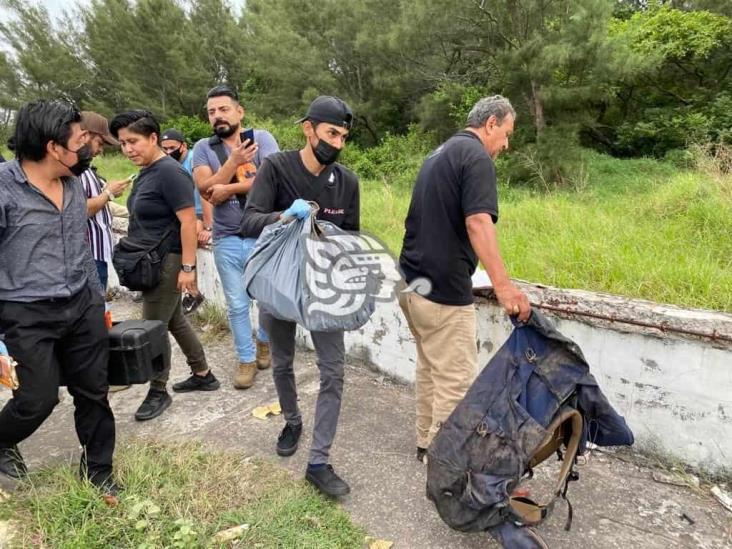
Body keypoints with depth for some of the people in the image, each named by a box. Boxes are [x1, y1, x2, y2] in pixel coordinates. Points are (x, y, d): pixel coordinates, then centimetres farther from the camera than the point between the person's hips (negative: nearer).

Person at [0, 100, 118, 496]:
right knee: (39, 398, 2)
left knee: (93, 393, 10)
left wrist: (98, 300, 18)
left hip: (82, 307, 6)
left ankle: (97, 472, 30)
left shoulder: (73, 183, 6)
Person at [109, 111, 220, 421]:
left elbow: (188, 221, -21)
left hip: (167, 262, -9)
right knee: (174, 320, 15)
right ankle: (203, 375, 28)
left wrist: (188, 267, -23)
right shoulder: (147, 172, 11)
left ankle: (158, 392, 16)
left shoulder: (169, 173, -17)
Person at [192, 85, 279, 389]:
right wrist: (234, 161, -19)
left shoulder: (261, 138, -3)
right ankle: (246, 359, 26)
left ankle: (265, 341, 40)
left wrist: (227, 188, -15)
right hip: (226, 240, 2)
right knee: (237, 305, 10)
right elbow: (205, 189, -9)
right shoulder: (203, 148, 3)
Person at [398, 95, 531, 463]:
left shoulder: (440, 153, 18)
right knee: (456, 379, 1)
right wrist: (502, 284, -34)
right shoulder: (476, 156, -10)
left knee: (429, 368, 20)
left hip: (411, 281, 10)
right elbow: (478, 222, -26)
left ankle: (427, 443, 33)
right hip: (442, 290, -10)